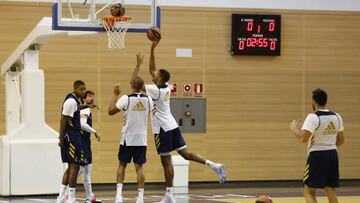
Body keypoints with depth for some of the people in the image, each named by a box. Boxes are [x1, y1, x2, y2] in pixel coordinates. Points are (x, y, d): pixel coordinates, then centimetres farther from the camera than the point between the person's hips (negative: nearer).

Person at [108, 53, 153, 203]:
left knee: (122, 165, 10)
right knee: (139, 167, 4)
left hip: (128, 138, -2)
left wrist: (116, 95, 6)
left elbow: (111, 111, -4)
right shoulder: (148, 100, -2)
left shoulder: (126, 98, -13)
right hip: (142, 139, 2)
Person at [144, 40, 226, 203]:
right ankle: (214, 165, -9)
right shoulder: (166, 87, 6)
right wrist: (152, 49, 14)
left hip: (163, 129, -8)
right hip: (172, 126, 8)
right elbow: (152, 71, 17)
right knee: (185, 153, 8)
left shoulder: (155, 90, -17)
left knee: (166, 161, -4)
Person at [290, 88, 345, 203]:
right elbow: (340, 141, 14)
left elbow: (303, 138, -23)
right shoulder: (337, 117, 7)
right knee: (331, 193, 11)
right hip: (332, 155, 6)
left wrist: (294, 128, -5)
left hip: (317, 156, -6)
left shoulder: (313, 117, -15)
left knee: (309, 191, 4)